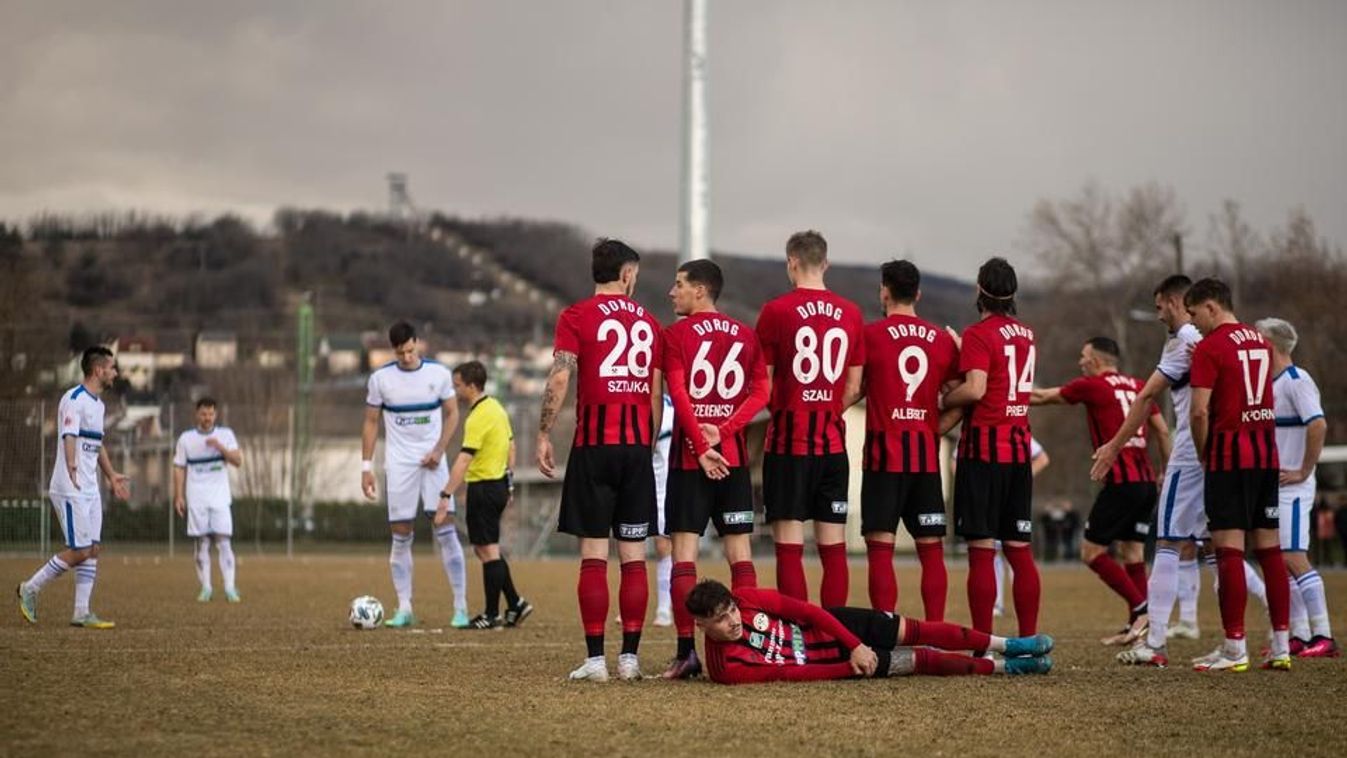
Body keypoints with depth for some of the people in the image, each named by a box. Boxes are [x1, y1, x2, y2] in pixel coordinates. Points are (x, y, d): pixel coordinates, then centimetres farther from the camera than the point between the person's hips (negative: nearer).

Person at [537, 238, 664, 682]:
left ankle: (595, 659, -6)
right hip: (638, 446, 3)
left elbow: (559, 380, -10)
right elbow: (657, 392, 11)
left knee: (593, 556, -3)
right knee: (634, 557, 5)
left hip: (594, 445, -3)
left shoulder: (576, 317, -1)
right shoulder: (649, 322, 10)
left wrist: (544, 436, -6)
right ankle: (630, 657, 4)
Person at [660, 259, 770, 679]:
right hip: (733, 456, 4)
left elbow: (679, 394, -12)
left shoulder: (678, 333, -4)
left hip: (690, 456, -4)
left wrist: (702, 448, -12)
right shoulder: (745, 334, 10)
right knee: (740, 552, 7)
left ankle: (687, 652, -10)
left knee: (684, 553, -3)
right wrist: (723, 430, -5)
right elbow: (761, 392, 1)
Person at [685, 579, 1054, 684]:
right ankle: (1007, 667, 18)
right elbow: (792, 673, -25)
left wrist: (855, 645, -17)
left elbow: (806, 610, -11)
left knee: (915, 632, 2)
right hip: (825, 658, -3)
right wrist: (852, 665, -22)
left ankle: (1007, 645, 25)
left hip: (827, 626, 3)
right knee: (923, 660, -2)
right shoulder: (726, 667, -29)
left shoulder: (744, 598, -19)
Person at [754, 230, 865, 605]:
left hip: (789, 440, -4)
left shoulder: (776, 311, -6)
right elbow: (854, 387, 9)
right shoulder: (851, 313, 6)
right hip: (833, 441, 4)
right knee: (834, 546, 6)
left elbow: (763, 384, -2)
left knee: (789, 545, -3)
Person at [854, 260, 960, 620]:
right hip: (926, 455, 4)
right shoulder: (942, 340, 8)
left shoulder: (871, 334, -5)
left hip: (885, 454, -4)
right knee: (931, 549, 7)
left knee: (880, 548, -4)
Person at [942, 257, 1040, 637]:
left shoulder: (979, 335, -10)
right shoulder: (1026, 335, 12)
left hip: (984, 449, -7)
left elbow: (975, 389, -21)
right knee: (1019, 549, 9)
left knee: (982, 549, -5)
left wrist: (940, 401, -5)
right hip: (1019, 447, 7)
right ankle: (1028, 640, 9)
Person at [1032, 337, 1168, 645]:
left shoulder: (1091, 386, -3)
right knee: (1133, 554, 11)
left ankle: (1141, 609, -11)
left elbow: (1041, 397, 7)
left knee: (1092, 552, -2)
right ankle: (1137, 624, 8)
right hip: (1146, 480, 7)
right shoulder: (1136, 386, 14)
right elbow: (1162, 429, 14)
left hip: (1121, 481, -7)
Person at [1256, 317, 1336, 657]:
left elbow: (1318, 426, -24)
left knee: (1294, 559, -13)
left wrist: (1303, 472, -19)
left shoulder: (1297, 381, -12)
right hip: (1270, 487, 9)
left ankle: (1323, 637, -14)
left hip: (1291, 488, -9)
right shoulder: (1269, 383, 15)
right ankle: (1300, 636, 13)